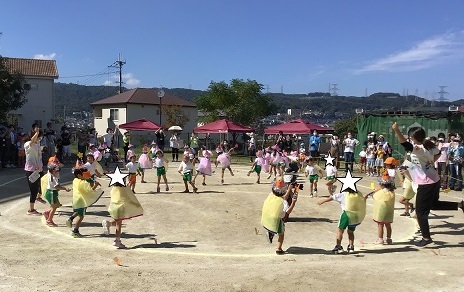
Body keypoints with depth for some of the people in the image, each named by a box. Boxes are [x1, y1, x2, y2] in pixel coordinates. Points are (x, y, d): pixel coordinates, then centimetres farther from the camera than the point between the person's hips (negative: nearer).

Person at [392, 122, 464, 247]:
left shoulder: (419, 148, -23)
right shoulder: (429, 146, 4)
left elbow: (406, 145, -43)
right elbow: (438, 153, 26)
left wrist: (397, 131, -54)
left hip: (426, 184, -9)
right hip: (434, 180, 9)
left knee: (420, 212, 2)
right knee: (434, 204, 31)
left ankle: (426, 238, 9)